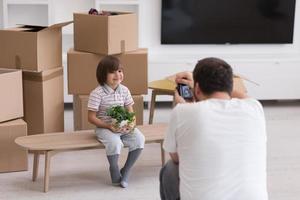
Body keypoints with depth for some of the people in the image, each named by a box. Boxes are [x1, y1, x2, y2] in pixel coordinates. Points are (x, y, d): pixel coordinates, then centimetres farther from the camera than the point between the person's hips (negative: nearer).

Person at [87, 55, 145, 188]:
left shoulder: (124, 90, 5)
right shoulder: (97, 93, -11)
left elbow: (130, 112, 9)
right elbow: (91, 117, -10)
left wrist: (132, 123, -13)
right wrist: (108, 126, -21)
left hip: (123, 126, 5)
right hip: (104, 128, -5)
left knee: (139, 139, -20)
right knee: (115, 143, -34)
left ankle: (126, 171, -1)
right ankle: (115, 172, -4)